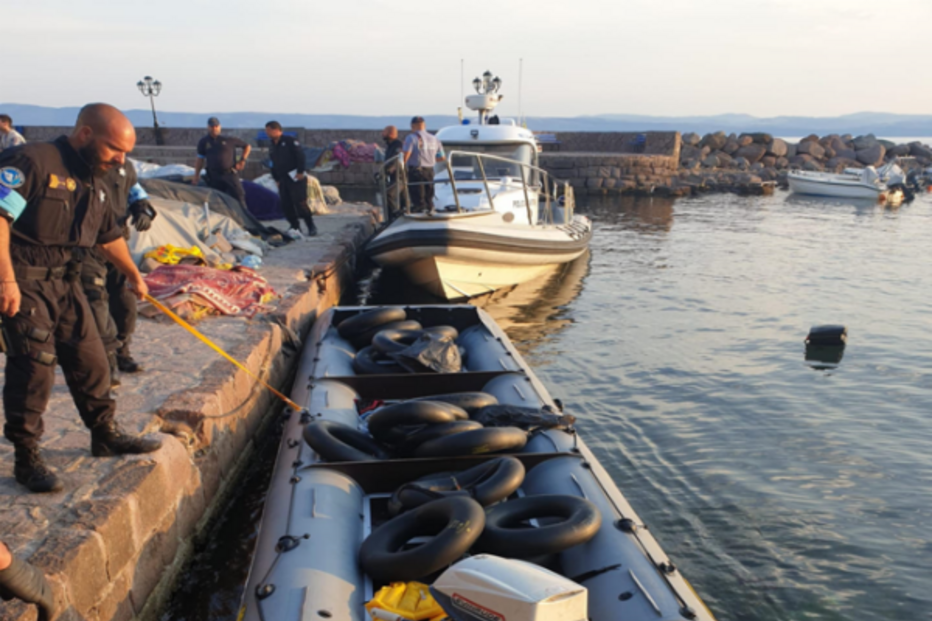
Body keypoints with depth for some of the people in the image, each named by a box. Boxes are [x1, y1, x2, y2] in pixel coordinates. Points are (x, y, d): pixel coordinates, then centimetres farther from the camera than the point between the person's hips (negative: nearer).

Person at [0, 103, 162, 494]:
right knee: (34, 365, -9)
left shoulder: (96, 185, 11)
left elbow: (110, 238, 25)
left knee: (89, 359, 12)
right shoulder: (32, 162, -16)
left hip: (64, 280, 8)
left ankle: (105, 435, 28)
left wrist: (134, 276, 36)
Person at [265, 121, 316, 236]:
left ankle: (311, 226, -3)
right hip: (283, 179, 8)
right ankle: (295, 227, 11)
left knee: (300, 203, -12)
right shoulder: (272, 147, 18)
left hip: (296, 177, -8)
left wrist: (300, 172, -17)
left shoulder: (289, 141, -4)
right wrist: (276, 179, 18)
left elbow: (300, 155, -11)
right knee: (286, 205, 2)